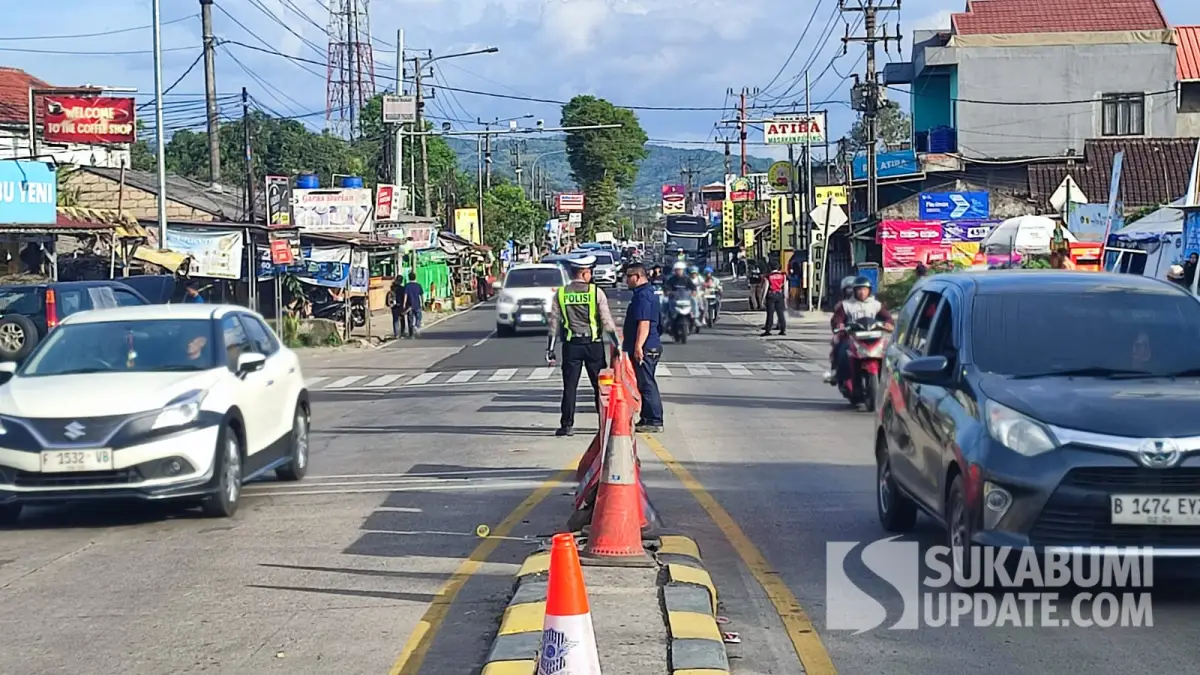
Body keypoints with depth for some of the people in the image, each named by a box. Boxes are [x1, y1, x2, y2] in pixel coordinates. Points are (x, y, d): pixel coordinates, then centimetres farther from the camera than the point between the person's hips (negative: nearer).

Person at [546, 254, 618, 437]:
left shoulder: (561, 293, 2)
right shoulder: (595, 292, -4)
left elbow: (554, 322, 2)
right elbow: (607, 321, -5)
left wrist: (550, 348, 7)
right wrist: (616, 344, 2)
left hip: (571, 345, 1)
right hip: (593, 343, -1)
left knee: (570, 386, 4)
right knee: (600, 385, 8)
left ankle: (567, 425, 2)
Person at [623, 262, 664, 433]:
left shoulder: (643, 296, -16)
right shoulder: (647, 293, 18)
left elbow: (644, 323, -24)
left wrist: (638, 346, -27)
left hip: (644, 349, -11)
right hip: (649, 348, 11)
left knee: (647, 385, -8)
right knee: (645, 385, 14)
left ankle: (654, 422, -6)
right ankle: (647, 419, 20)